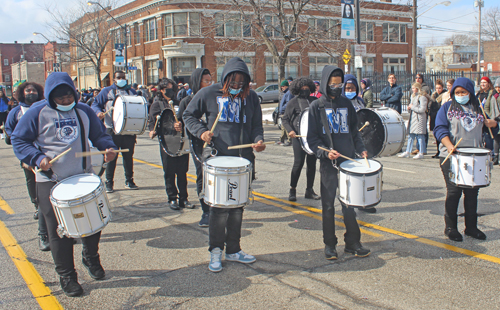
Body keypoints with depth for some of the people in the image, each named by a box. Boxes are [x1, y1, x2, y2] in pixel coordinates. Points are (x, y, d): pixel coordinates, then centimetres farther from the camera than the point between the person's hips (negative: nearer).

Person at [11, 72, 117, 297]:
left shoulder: (84, 111, 6)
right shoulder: (37, 113, -6)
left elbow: (99, 134, 14)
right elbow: (19, 140, -3)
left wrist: (108, 147, -8)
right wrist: (38, 158, -18)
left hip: (84, 177, 4)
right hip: (51, 181, -3)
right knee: (59, 231, 2)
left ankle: (91, 258, 37)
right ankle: (67, 276, 18)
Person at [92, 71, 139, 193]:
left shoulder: (132, 92, 16)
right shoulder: (107, 91, 7)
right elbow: (95, 104, 4)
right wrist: (98, 112, -18)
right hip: (112, 130, -2)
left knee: (129, 156, 8)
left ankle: (129, 181, 19)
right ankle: (109, 183, 8)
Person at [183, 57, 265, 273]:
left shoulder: (251, 97, 7)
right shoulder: (208, 94, 0)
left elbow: (256, 125, 12)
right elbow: (188, 115, 10)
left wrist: (258, 140, -9)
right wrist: (201, 131, -8)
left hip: (243, 160, 3)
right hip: (218, 159, -3)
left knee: (238, 206, 11)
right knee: (219, 207, -5)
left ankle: (233, 250, 24)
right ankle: (215, 251, 12)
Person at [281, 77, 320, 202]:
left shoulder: (314, 101, 13)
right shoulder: (293, 102, 2)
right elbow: (285, 119, 3)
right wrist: (290, 130, -13)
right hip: (299, 136, -4)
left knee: (312, 163, 6)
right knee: (298, 163, -7)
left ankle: (309, 190, 17)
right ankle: (292, 190, 7)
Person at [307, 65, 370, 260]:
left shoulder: (346, 104, 11)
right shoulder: (317, 106, 1)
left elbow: (354, 131, 18)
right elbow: (312, 138, -3)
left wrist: (360, 149, 3)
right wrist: (325, 152, -18)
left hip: (348, 161, 2)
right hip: (328, 164, -2)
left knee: (349, 204, 5)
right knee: (328, 205, 5)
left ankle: (352, 243, 17)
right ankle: (329, 244, 16)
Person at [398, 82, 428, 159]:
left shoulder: (422, 97, -11)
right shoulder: (413, 96, 17)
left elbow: (422, 109, -19)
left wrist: (412, 107, -11)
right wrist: (409, 108, 3)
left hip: (419, 119, -9)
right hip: (412, 118, 9)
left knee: (420, 136, -3)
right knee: (411, 136, 10)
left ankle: (421, 153, 2)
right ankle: (407, 152, 13)